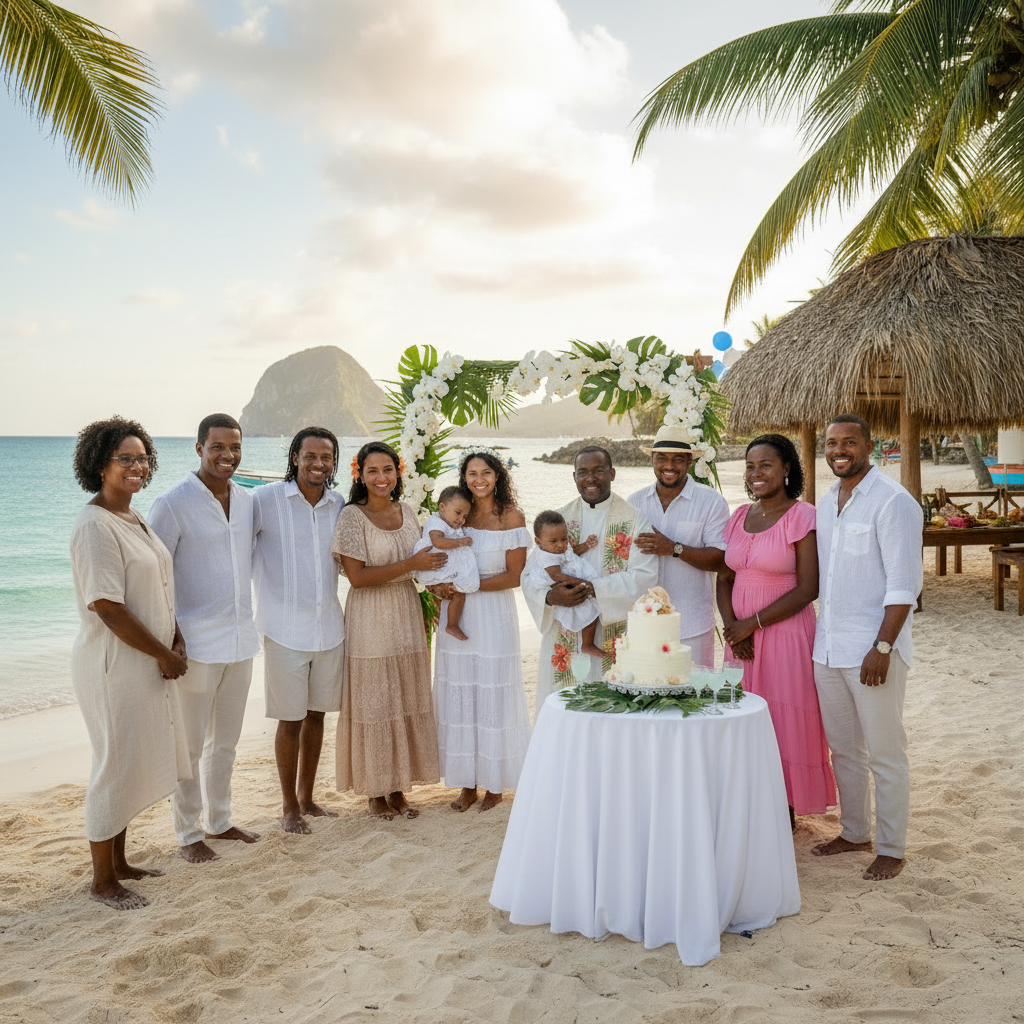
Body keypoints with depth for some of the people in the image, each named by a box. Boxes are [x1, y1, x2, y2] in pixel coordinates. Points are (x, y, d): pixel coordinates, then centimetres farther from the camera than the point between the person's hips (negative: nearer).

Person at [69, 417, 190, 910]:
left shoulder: (135, 518, 10)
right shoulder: (95, 526, -18)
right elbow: (109, 608, -22)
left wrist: (176, 641, 4)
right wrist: (164, 655, -14)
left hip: (149, 661, 9)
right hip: (114, 663, -9)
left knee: (134, 762, 18)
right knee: (116, 765, 2)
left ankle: (118, 860, 33)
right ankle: (103, 881, 17)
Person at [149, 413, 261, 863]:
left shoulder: (247, 500, 6)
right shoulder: (173, 503, -13)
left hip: (241, 640, 6)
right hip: (197, 644, -6)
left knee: (225, 741, 18)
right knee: (190, 745, 6)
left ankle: (219, 821, 33)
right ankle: (188, 833, 21)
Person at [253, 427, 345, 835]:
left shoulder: (340, 505, 4)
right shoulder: (266, 500, -9)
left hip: (329, 628, 4)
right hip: (285, 629, -4)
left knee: (316, 714, 14)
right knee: (290, 720, 4)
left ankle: (307, 797, 30)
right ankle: (289, 806, 21)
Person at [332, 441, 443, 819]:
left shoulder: (407, 511, 7)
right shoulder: (353, 516, -11)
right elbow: (357, 576, -17)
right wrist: (409, 565, -18)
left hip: (406, 614, 6)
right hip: (371, 620, -6)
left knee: (407, 700, 10)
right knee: (374, 702, 2)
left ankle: (398, 787, 22)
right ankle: (375, 791, 16)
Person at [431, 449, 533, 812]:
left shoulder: (511, 517, -5)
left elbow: (514, 576, -9)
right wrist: (439, 584, -3)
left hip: (494, 615, -4)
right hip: (457, 616, 4)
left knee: (493, 696, 3)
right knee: (459, 697, 7)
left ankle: (495, 783, 17)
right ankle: (467, 782, 18)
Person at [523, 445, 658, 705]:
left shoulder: (634, 520, 1)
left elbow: (645, 577, -10)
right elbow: (530, 577, 5)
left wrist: (592, 588, -20)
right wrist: (550, 596, -17)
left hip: (616, 635, -2)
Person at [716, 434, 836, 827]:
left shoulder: (802, 517, -9)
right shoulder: (739, 517, 9)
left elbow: (808, 589, -14)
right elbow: (725, 578, 12)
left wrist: (752, 623, -14)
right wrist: (731, 626, -5)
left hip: (785, 633, -5)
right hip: (740, 636, 6)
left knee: (784, 721, 3)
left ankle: (786, 812, 18)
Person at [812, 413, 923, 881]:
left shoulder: (892, 502, -12)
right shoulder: (826, 503, 12)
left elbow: (903, 584, -16)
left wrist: (881, 648, -20)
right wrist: (823, 632, 14)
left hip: (873, 649, -7)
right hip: (828, 648, 7)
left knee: (884, 753, 4)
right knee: (843, 747, 16)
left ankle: (891, 849, 16)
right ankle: (854, 832, 31)